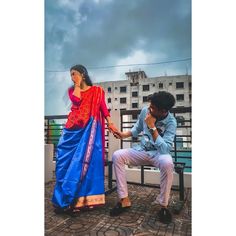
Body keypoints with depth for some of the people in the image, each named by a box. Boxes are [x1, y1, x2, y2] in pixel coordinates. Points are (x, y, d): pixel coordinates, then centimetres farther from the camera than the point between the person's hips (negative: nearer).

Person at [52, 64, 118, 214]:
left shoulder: (97, 91, 12)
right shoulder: (72, 90, 20)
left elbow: (103, 107, 0)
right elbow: (76, 100, -3)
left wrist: (110, 122, -15)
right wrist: (77, 85, 8)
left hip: (89, 127, -3)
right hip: (73, 128, 3)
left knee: (84, 159, -10)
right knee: (66, 159, -3)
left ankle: (73, 199, 0)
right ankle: (65, 199, 8)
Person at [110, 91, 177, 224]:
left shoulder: (171, 122, -20)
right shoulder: (145, 111, -7)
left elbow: (165, 149, -31)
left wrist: (152, 127, -31)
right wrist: (124, 135, -4)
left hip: (159, 153, -4)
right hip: (142, 150, 5)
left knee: (167, 163, -39)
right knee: (117, 156, -18)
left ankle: (164, 205, -16)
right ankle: (125, 200, -10)